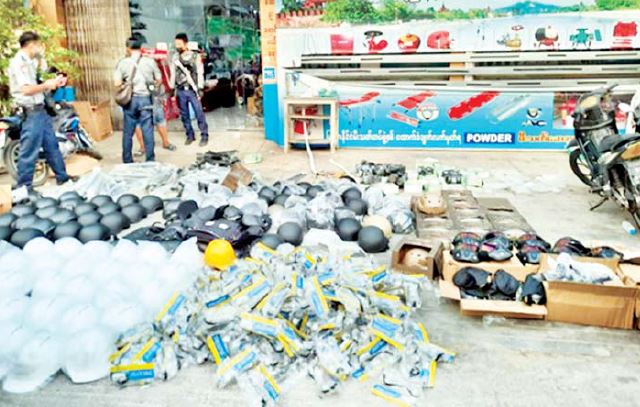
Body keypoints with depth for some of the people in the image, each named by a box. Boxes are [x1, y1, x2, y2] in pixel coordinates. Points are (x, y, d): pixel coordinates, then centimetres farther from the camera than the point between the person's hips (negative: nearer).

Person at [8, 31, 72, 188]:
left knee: (52, 145, 17)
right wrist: (47, 84, -12)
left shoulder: (29, 62, 15)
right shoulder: (18, 62, -13)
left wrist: (53, 82, 7)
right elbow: (26, 89, -21)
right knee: (29, 152, -5)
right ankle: (23, 188, 3)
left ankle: (63, 178, 28)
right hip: (31, 112, -10)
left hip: (40, 110, 10)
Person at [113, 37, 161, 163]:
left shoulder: (123, 63, -3)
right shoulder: (150, 61, 0)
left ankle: (127, 161, 15)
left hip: (130, 99, 0)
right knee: (147, 131, 3)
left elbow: (117, 83, -7)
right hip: (145, 98, 0)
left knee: (128, 132, 9)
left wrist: (127, 83, 12)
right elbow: (158, 80, 5)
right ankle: (150, 160, 6)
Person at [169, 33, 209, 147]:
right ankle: (190, 135, 18)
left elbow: (200, 73, -2)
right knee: (184, 115, 7)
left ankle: (204, 136, 4)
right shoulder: (175, 58, 7)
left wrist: (200, 88, -8)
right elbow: (173, 74, 12)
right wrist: (172, 89, 9)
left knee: (199, 113, -5)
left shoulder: (195, 56, -1)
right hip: (180, 90, 3)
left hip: (193, 90, -3)